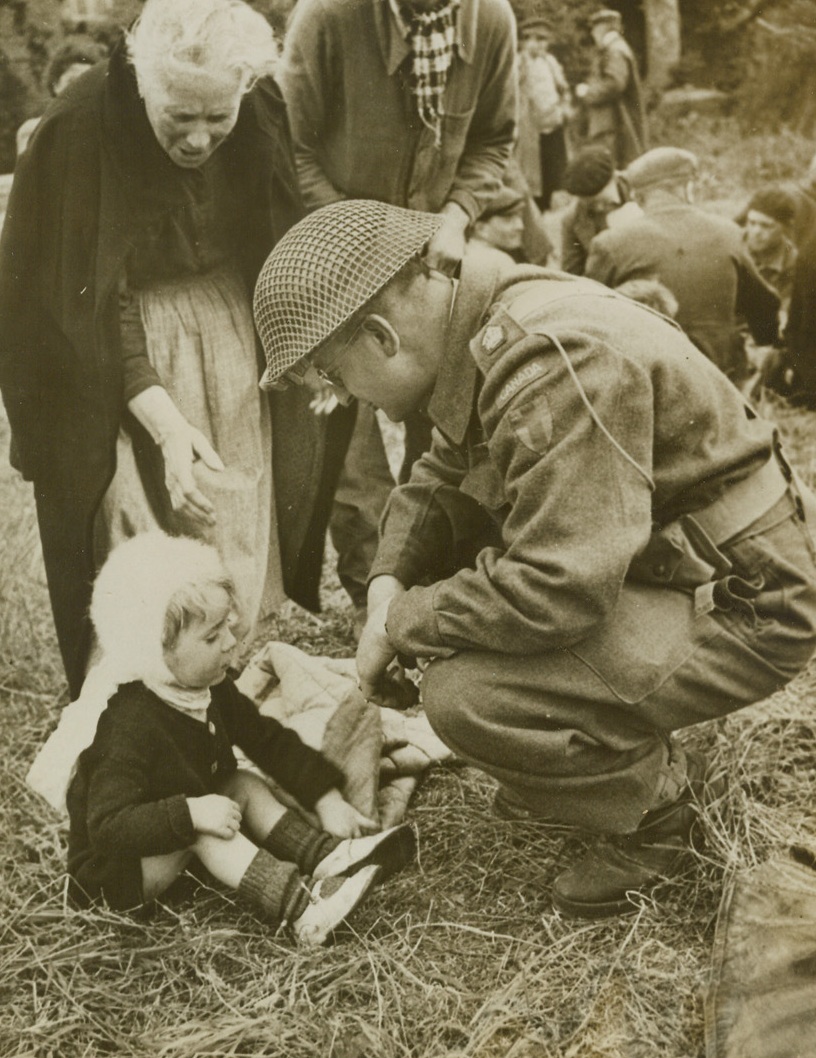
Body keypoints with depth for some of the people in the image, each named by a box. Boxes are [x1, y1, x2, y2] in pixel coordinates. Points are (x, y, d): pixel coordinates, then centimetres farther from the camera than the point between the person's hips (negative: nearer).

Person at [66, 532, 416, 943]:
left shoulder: (211, 691, -6)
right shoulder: (131, 728, -31)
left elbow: (270, 741, 3)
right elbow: (107, 827, -35)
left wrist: (328, 799, -4)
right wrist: (190, 813, -42)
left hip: (174, 842, 8)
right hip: (114, 871, -8)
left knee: (247, 785, -6)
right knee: (201, 830, -30)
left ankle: (329, 858, -20)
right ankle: (299, 905, -38)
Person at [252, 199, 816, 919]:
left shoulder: (556, 367, -30)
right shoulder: (475, 338, 1)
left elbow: (555, 588, -32)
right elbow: (440, 483, 14)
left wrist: (404, 625, -18)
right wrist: (390, 583, -4)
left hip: (742, 606, -10)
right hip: (648, 563, 10)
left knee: (464, 696, -24)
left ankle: (661, 798, 4)